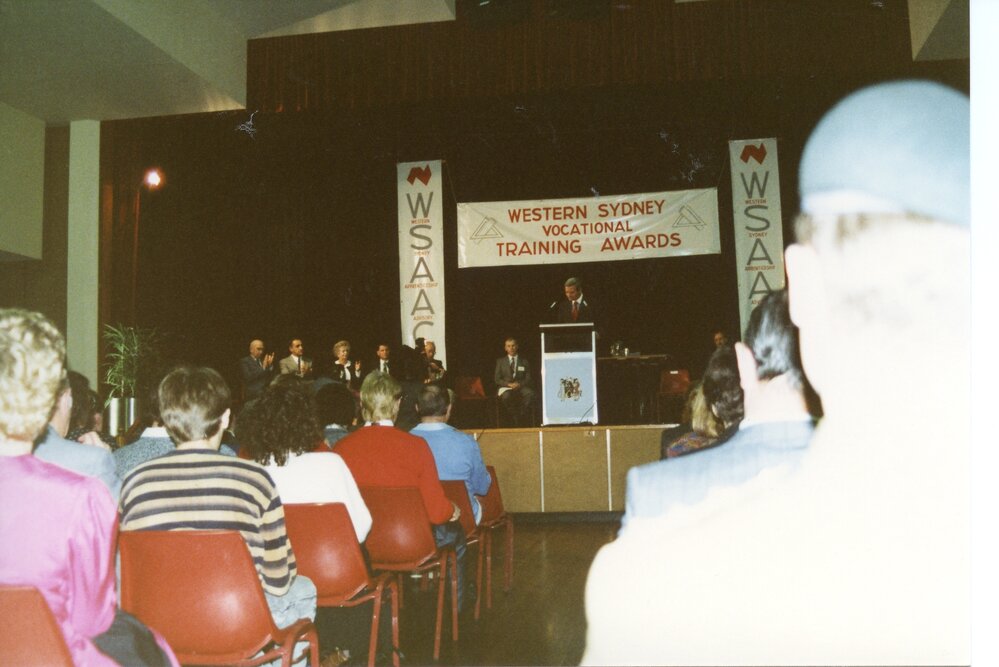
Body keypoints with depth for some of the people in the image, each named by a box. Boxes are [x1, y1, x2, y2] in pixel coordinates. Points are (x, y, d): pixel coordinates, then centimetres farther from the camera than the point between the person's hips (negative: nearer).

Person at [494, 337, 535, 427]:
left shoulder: (524, 362, 17)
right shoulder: (500, 361, 16)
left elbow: (528, 379, 10)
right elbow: (496, 379, 7)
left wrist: (519, 384, -12)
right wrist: (509, 384, -12)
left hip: (520, 387, 1)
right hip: (505, 387, -1)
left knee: (530, 393, -35)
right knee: (506, 395, -39)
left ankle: (522, 416, -22)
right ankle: (515, 419, -24)